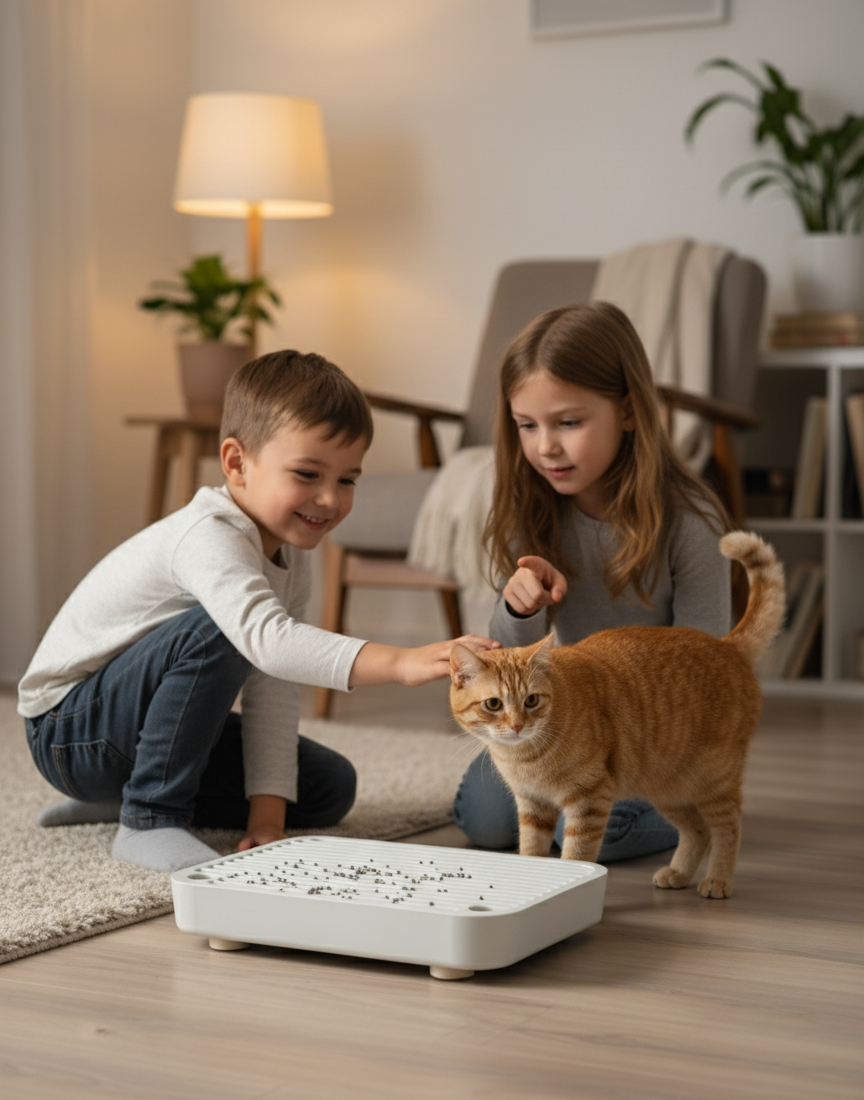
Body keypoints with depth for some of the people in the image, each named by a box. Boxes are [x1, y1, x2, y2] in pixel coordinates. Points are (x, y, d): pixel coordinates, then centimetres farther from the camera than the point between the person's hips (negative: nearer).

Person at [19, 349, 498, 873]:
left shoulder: (291, 559, -1)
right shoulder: (209, 538, -30)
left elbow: (274, 691, -7)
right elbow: (267, 638, -49)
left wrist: (267, 811, -16)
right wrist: (400, 662, -59)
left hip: (151, 721, 9)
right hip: (68, 729, -9)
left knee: (330, 787, 4)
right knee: (218, 629, -33)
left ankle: (122, 791, 12)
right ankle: (149, 818, -21)